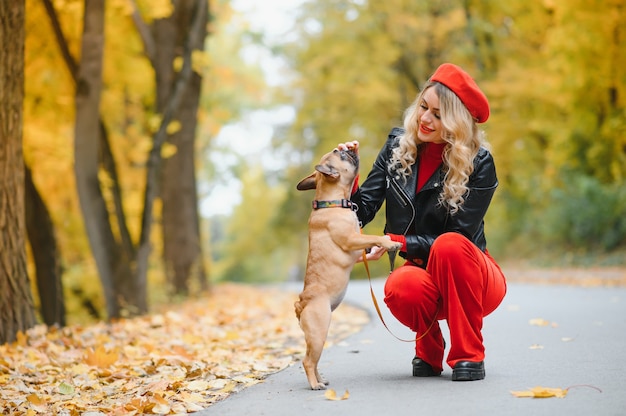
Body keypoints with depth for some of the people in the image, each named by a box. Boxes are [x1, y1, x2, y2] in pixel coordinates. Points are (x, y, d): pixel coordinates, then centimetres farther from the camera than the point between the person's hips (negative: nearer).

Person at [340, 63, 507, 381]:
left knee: (450, 245, -36)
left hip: (470, 279, -2)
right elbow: (363, 211, -3)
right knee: (401, 287, -34)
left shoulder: (479, 164, -13)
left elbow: (457, 239, -16)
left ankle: (469, 355, -17)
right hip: (424, 272, 2)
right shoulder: (398, 146, -2)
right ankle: (429, 351, 1)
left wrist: (395, 242, -24)